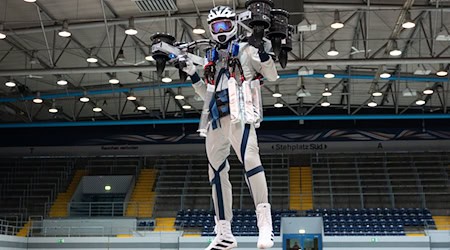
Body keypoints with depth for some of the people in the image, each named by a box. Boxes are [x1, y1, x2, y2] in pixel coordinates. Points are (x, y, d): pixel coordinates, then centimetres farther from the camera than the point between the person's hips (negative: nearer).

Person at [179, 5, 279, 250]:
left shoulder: (246, 50, 10)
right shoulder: (211, 60, 27)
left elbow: (272, 76, 2)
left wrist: (263, 53, -13)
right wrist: (192, 73, 19)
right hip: (215, 120, 7)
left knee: (249, 157, -30)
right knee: (217, 172, 6)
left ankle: (264, 220, -35)